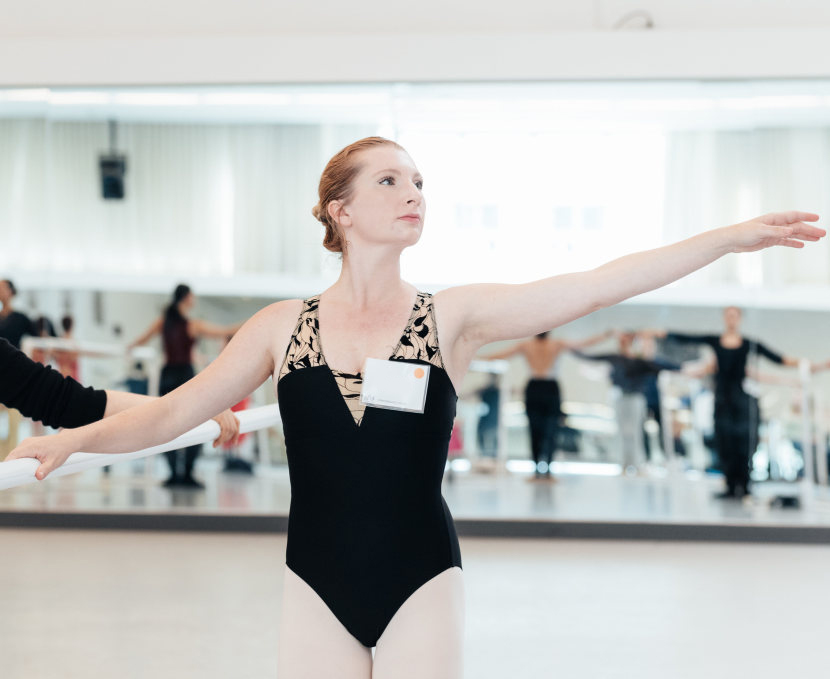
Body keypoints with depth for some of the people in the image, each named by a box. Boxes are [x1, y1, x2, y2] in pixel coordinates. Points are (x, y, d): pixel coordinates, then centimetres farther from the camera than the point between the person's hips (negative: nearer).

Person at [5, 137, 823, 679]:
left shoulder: (455, 316, -1)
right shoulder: (282, 326, 3)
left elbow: (595, 285, -9)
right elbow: (172, 411, 5)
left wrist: (728, 238, -16)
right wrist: (75, 437, -10)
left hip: (421, 581, -1)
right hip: (318, 585, 1)